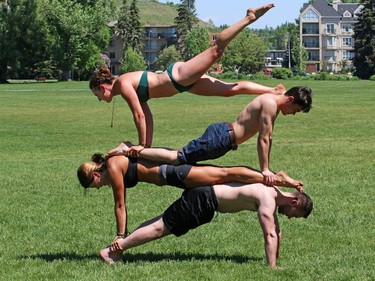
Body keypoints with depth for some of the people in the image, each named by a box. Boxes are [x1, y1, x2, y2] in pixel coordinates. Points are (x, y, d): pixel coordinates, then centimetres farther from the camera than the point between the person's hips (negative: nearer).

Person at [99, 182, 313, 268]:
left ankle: (120, 244, 21)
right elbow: (270, 235, -23)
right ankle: (113, 250, -3)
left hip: (206, 192, 9)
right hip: (203, 199, -9)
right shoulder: (267, 200, -20)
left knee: (164, 225, 15)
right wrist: (272, 267, -21)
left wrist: (276, 261, 21)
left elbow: (277, 232, 19)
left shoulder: (273, 194, 10)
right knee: (161, 228, -6)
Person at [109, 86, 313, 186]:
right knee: (177, 158, -13)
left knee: (180, 157, 11)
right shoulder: (270, 104, -15)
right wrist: (264, 170, -16)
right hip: (221, 138, -10)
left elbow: (267, 139, 23)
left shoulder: (272, 104, 17)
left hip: (223, 134, 10)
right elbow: (263, 139, -18)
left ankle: (134, 149, 12)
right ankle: (130, 151, -13)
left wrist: (266, 169, 22)